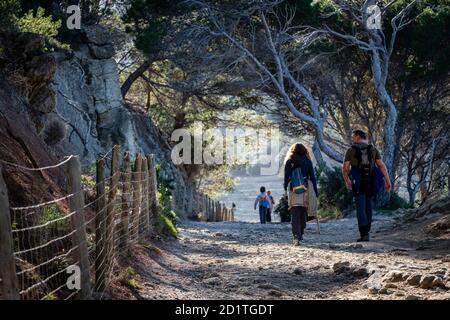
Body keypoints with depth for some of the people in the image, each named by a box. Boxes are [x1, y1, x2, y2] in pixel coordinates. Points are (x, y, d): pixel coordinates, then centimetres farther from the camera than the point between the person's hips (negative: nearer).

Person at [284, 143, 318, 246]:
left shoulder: (289, 162, 5)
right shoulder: (307, 161, 6)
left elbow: (286, 177, 4)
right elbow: (312, 177, 5)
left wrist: (286, 189, 15)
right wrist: (315, 191, 8)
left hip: (293, 190, -1)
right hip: (305, 190, 1)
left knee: (295, 215, -4)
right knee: (303, 213, 14)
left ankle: (296, 237, -16)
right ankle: (300, 234, 21)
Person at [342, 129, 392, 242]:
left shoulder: (351, 150, 1)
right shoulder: (373, 149, 9)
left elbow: (345, 168, -2)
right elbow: (381, 165, 0)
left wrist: (347, 181, 14)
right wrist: (387, 181, -3)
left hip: (358, 183, -3)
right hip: (371, 182, 3)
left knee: (361, 208, -3)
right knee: (368, 206, 17)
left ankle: (364, 234, -14)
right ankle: (366, 231, 23)